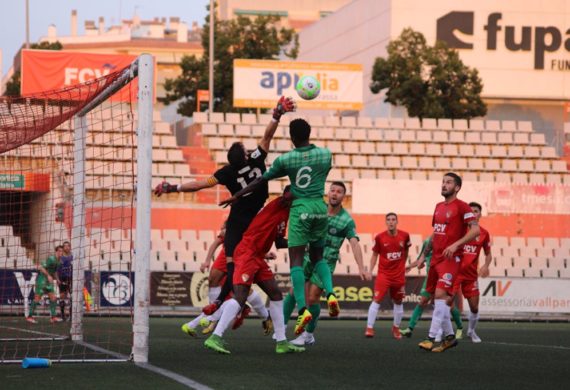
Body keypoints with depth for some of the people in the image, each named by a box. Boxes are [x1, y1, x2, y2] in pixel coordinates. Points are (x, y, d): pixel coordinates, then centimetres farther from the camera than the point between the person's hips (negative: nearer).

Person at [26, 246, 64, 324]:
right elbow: (40, 267, -25)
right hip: (41, 279, -9)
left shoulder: (59, 262, 9)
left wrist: (57, 279, 10)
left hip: (48, 281, 9)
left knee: (53, 298, 0)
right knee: (37, 298, -6)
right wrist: (48, 275, -28)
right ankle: (29, 317, 2)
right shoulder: (51, 259, -19)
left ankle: (53, 317, 1)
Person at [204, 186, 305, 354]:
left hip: (258, 258, 10)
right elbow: (288, 196, -28)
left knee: (276, 294, 9)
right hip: (247, 253, -10)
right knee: (241, 296, -19)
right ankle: (215, 338, -22)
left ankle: (281, 342, 12)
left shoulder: (285, 214, 19)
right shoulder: (277, 206, -7)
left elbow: (279, 242, 24)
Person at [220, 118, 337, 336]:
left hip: (300, 208, -4)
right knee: (317, 256, 18)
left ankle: (303, 309, -19)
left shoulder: (285, 160, -3)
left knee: (296, 259, -6)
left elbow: (261, 181, 3)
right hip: (320, 207, 4)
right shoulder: (326, 154, 5)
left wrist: (237, 196, 13)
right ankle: (330, 294, -7)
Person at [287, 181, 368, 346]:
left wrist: (361, 267, -35)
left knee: (312, 298, -5)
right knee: (294, 292, -2)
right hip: (308, 258, 3)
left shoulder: (347, 220, -13)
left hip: (326, 263, -3)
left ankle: (308, 335, 12)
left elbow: (354, 244, -23)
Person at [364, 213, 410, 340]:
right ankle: (369, 328, -14)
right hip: (383, 273, -3)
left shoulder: (404, 236, -4)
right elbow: (375, 254, 2)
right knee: (377, 299, -15)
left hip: (399, 274, 3)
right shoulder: (380, 237, -8)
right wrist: (370, 270, -7)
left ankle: (396, 328, 31)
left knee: (398, 301, 14)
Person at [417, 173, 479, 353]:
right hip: (436, 258, 8)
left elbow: (475, 230, -17)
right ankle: (449, 336, 20)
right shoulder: (439, 206, 15)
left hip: (451, 258, -8)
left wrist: (456, 244, -25)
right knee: (437, 298, 10)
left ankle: (432, 338, -22)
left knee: (441, 294, -19)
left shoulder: (461, 206, -8)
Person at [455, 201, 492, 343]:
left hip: (471, 274, 3)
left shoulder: (484, 233, 3)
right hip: (455, 271, -3)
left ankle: (471, 331, 31)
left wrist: (486, 266, -7)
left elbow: (488, 254, 13)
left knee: (474, 307, 6)